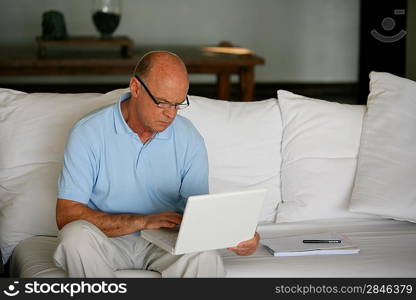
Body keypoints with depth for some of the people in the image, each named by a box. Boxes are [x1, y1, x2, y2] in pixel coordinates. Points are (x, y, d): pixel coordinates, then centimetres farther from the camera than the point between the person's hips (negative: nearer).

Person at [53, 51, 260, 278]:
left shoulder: (189, 138, -1)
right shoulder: (88, 133, -11)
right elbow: (66, 215, -17)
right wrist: (143, 221, -27)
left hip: (166, 241, 1)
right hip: (109, 239, -1)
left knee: (205, 256, -33)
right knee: (77, 233, -36)